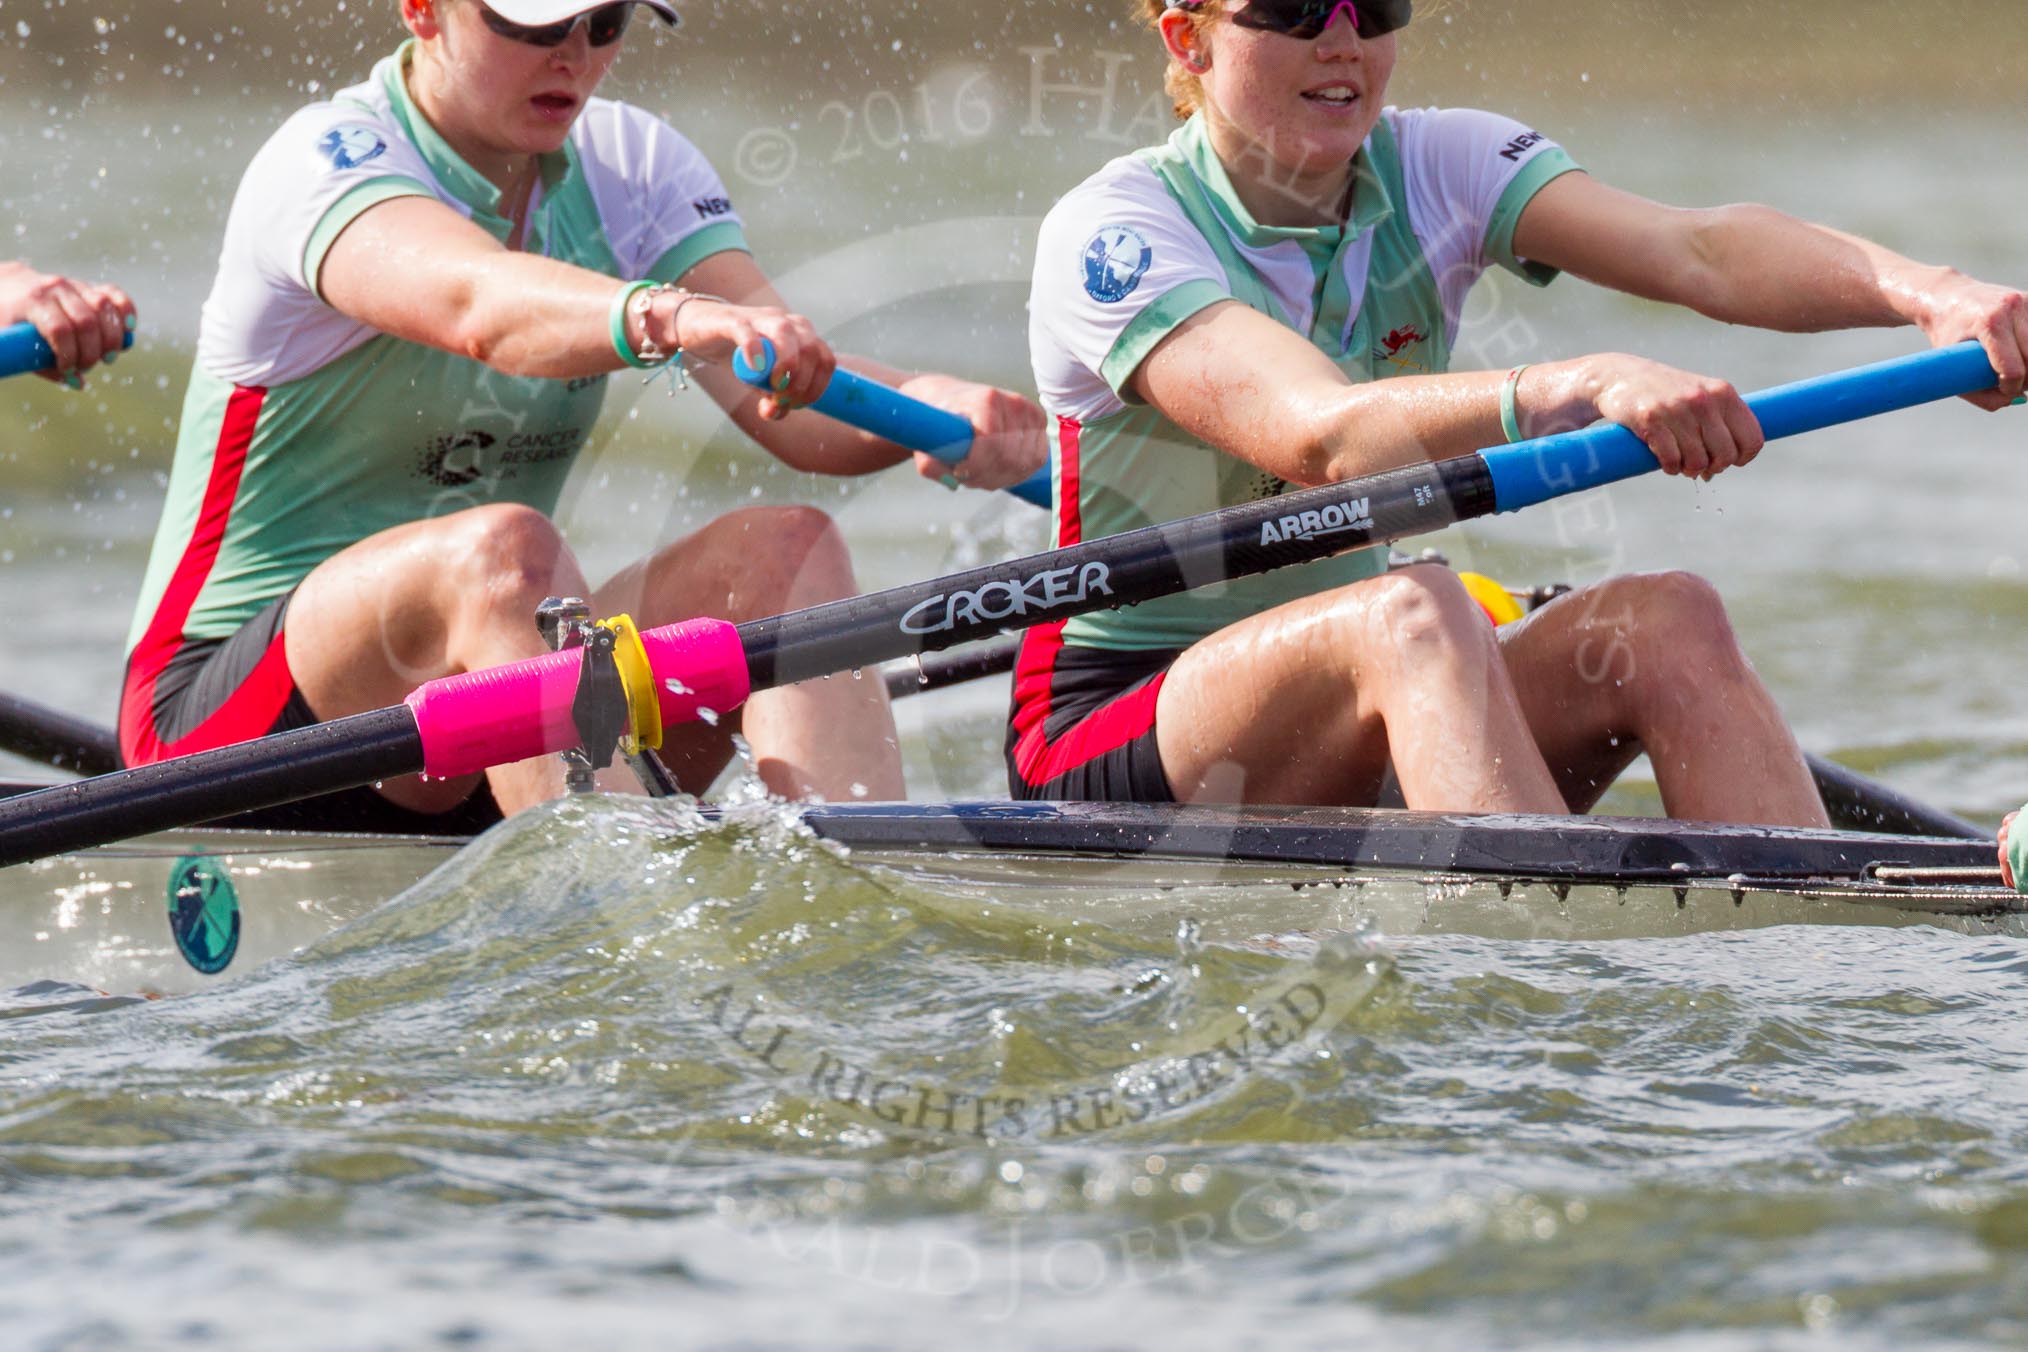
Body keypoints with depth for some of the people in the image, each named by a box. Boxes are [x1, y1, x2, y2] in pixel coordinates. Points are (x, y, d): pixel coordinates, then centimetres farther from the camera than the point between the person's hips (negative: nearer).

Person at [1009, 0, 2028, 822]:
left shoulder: (1437, 170, 2)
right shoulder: (1112, 232, -14)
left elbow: (1696, 253, -16)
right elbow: (1312, 432, -33)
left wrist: (1923, 291, -35)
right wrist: (1579, 390, -48)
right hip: (1110, 741, -6)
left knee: (1668, 622, -18)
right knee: (1414, 609, -33)